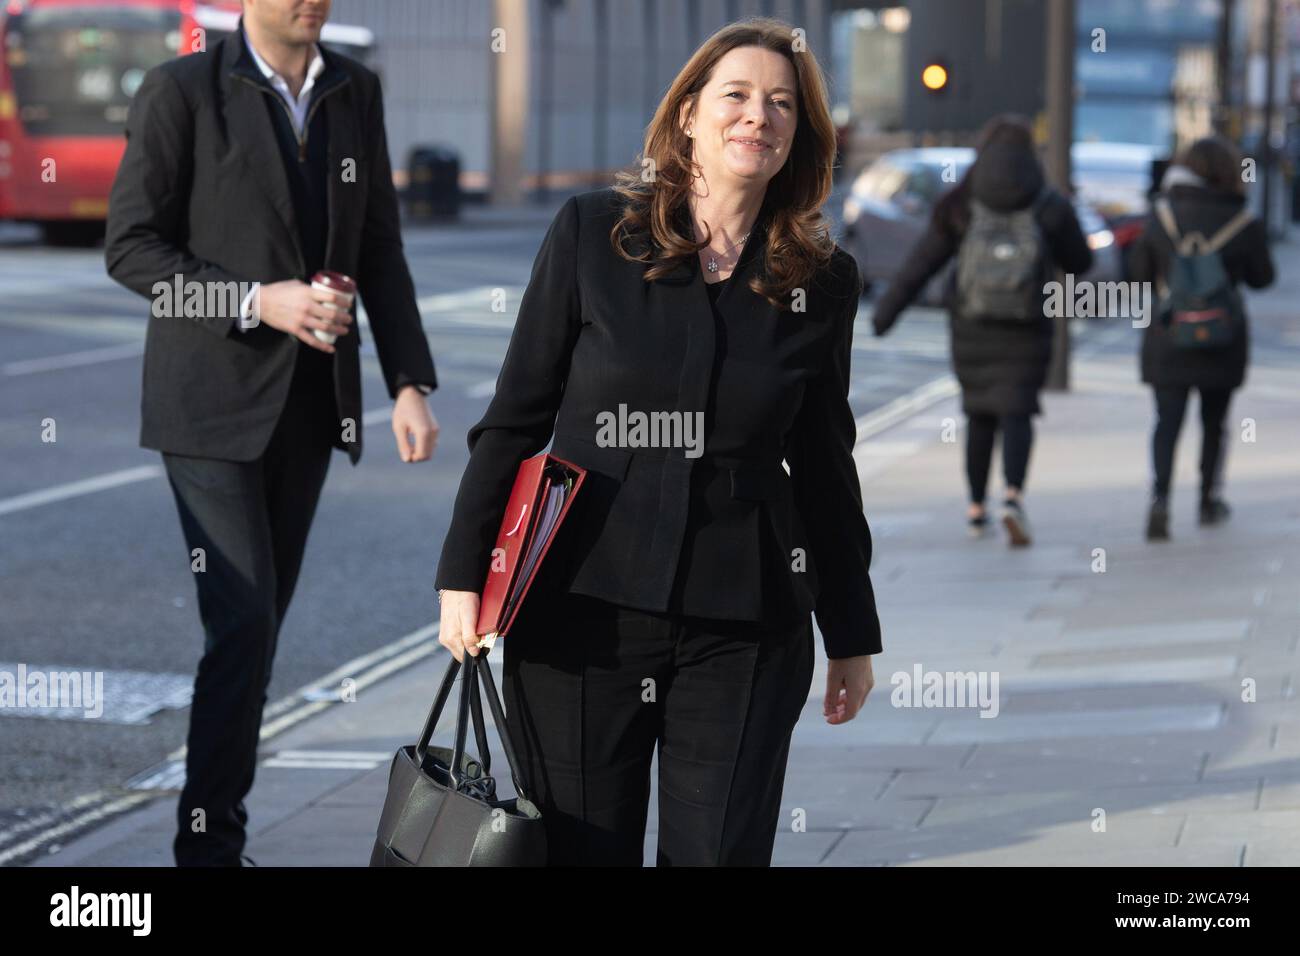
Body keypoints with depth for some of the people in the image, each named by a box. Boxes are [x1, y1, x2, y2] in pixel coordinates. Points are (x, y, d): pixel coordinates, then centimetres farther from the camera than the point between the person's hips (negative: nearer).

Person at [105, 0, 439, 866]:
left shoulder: (355, 92, 8)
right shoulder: (182, 92, -8)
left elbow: (379, 249, 10)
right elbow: (131, 246, -9)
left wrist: (410, 382, 1)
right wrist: (256, 301, -20)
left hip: (309, 402, 5)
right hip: (213, 403, -5)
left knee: (260, 624, 10)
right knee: (243, 623, -11)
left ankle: (218, 821, 20)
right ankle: (211, 840, -2)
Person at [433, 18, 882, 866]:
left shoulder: (822, 280, 5)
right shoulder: (592, 233, 0)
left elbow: (825, 466, 12)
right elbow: (515, 418, 3)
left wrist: (853, 634, 13)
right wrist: (464, 573, -2)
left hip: (744, 631, 1)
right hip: (582, 607, -1)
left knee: (722, 852, -2)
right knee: (581, 851, 4)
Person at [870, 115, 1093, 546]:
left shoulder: (961, 205, -4)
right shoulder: (1049, 207, -5)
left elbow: (921, 263, -2)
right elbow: (1080, 262, 8)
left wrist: (886, 311, 5)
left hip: (971, 327, 2)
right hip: (1025, 330, -2)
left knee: (980, 415, 17)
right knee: (1016, 415, -4)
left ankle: (977, 510, 23)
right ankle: (1014, 497, -29)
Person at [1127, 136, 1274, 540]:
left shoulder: (1162, 216, -5)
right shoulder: (1243, 223, -7)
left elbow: (1139, 269, 1)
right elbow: (1262, 277, 4)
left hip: (1167, 337, 0)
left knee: (1167, 421, -1)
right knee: (1214, 422, 17)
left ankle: (1160, 496, -22)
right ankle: (1209, 500, 28)